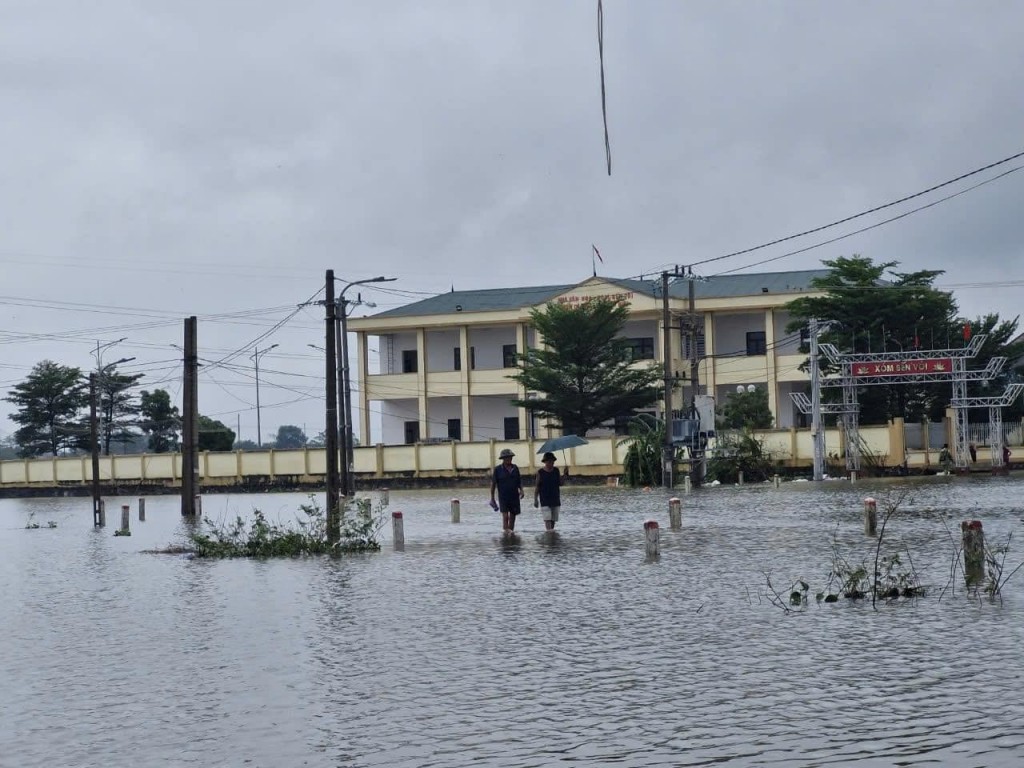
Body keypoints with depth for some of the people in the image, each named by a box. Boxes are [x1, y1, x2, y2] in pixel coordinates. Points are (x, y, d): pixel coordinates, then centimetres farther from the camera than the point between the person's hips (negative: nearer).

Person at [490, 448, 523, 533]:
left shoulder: (515, 468, 7)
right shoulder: (498, 469, -4)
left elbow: (519, 481, 15)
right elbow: (493, 484, -1)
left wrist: (521, 490, -3)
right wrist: (492, 498, -1)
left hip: (514, 496, 4)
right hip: (503, 497, -4)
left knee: (512, 516, 10)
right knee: (505, 516, -13)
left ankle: (511, 532, 20)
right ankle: (506, 531, -16)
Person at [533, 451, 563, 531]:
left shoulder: (556, 471, 5)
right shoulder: (540, 472, -4)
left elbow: (560, 484, 6)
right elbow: (537, 486, -1)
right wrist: (535, 499, -4)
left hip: (555, 499, 4)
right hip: (544, 500, -4)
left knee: (553, 519, 6)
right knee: (547, 519, -13)